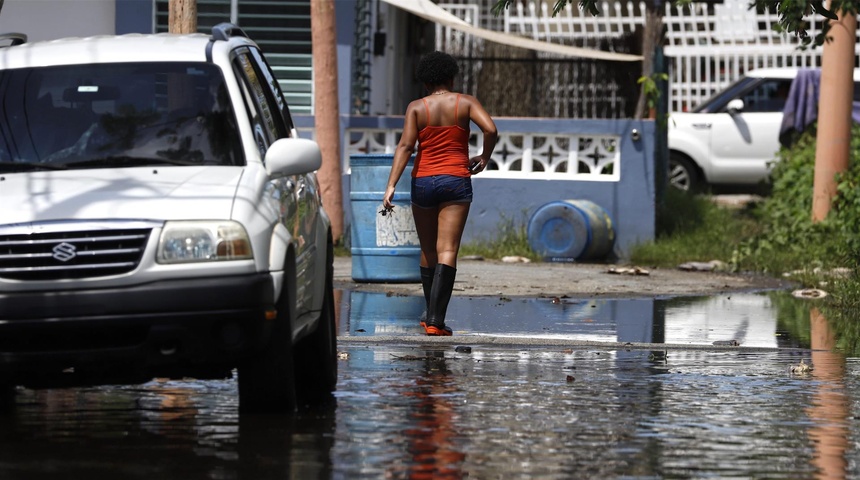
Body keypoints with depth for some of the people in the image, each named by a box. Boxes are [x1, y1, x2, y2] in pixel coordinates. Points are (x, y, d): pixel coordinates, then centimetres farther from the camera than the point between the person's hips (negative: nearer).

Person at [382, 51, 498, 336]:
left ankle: (431, 316, 25)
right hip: (456, 182, -2)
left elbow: (406, 145, -7)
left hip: (423, 182, 2)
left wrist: (391, 185, -13)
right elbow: (490, 130, -11)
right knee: (447, 252, -8)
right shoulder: (465, 103, 3)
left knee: (428, 252, 16)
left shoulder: (417, 107, 4)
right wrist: (484, 158, 8)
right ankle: (435, 321, -19)